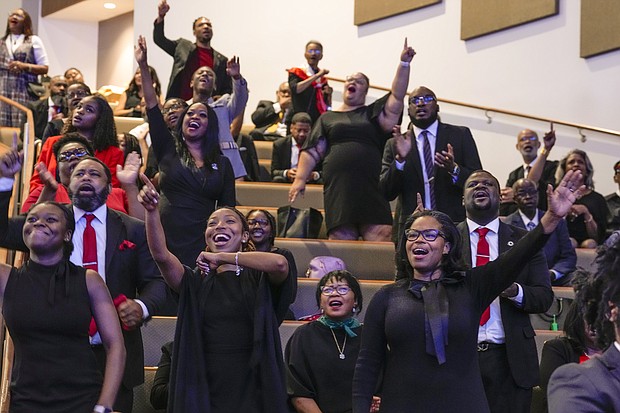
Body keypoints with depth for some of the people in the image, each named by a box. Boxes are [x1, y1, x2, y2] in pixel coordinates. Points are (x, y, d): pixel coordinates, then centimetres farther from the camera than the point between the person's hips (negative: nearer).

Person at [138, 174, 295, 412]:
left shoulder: (260, 280, 4)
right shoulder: (196, 283, 9)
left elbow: (280, 263, -19)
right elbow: (161, 255, -8)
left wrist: (221, 257, -7)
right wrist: (151, 210, -24)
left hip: (252, 391, -2)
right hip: (202, 393, 2)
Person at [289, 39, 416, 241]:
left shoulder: (373, 113, 17)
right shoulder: (327, 118, 19)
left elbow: (397, 95, 4)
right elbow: (312, 151, 13)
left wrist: (404, 63, -6)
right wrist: (300, 178, 0)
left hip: (371, 185, 0)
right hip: (338, 187, 0)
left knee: (381, 236, -12)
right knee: (340, 237, -4)